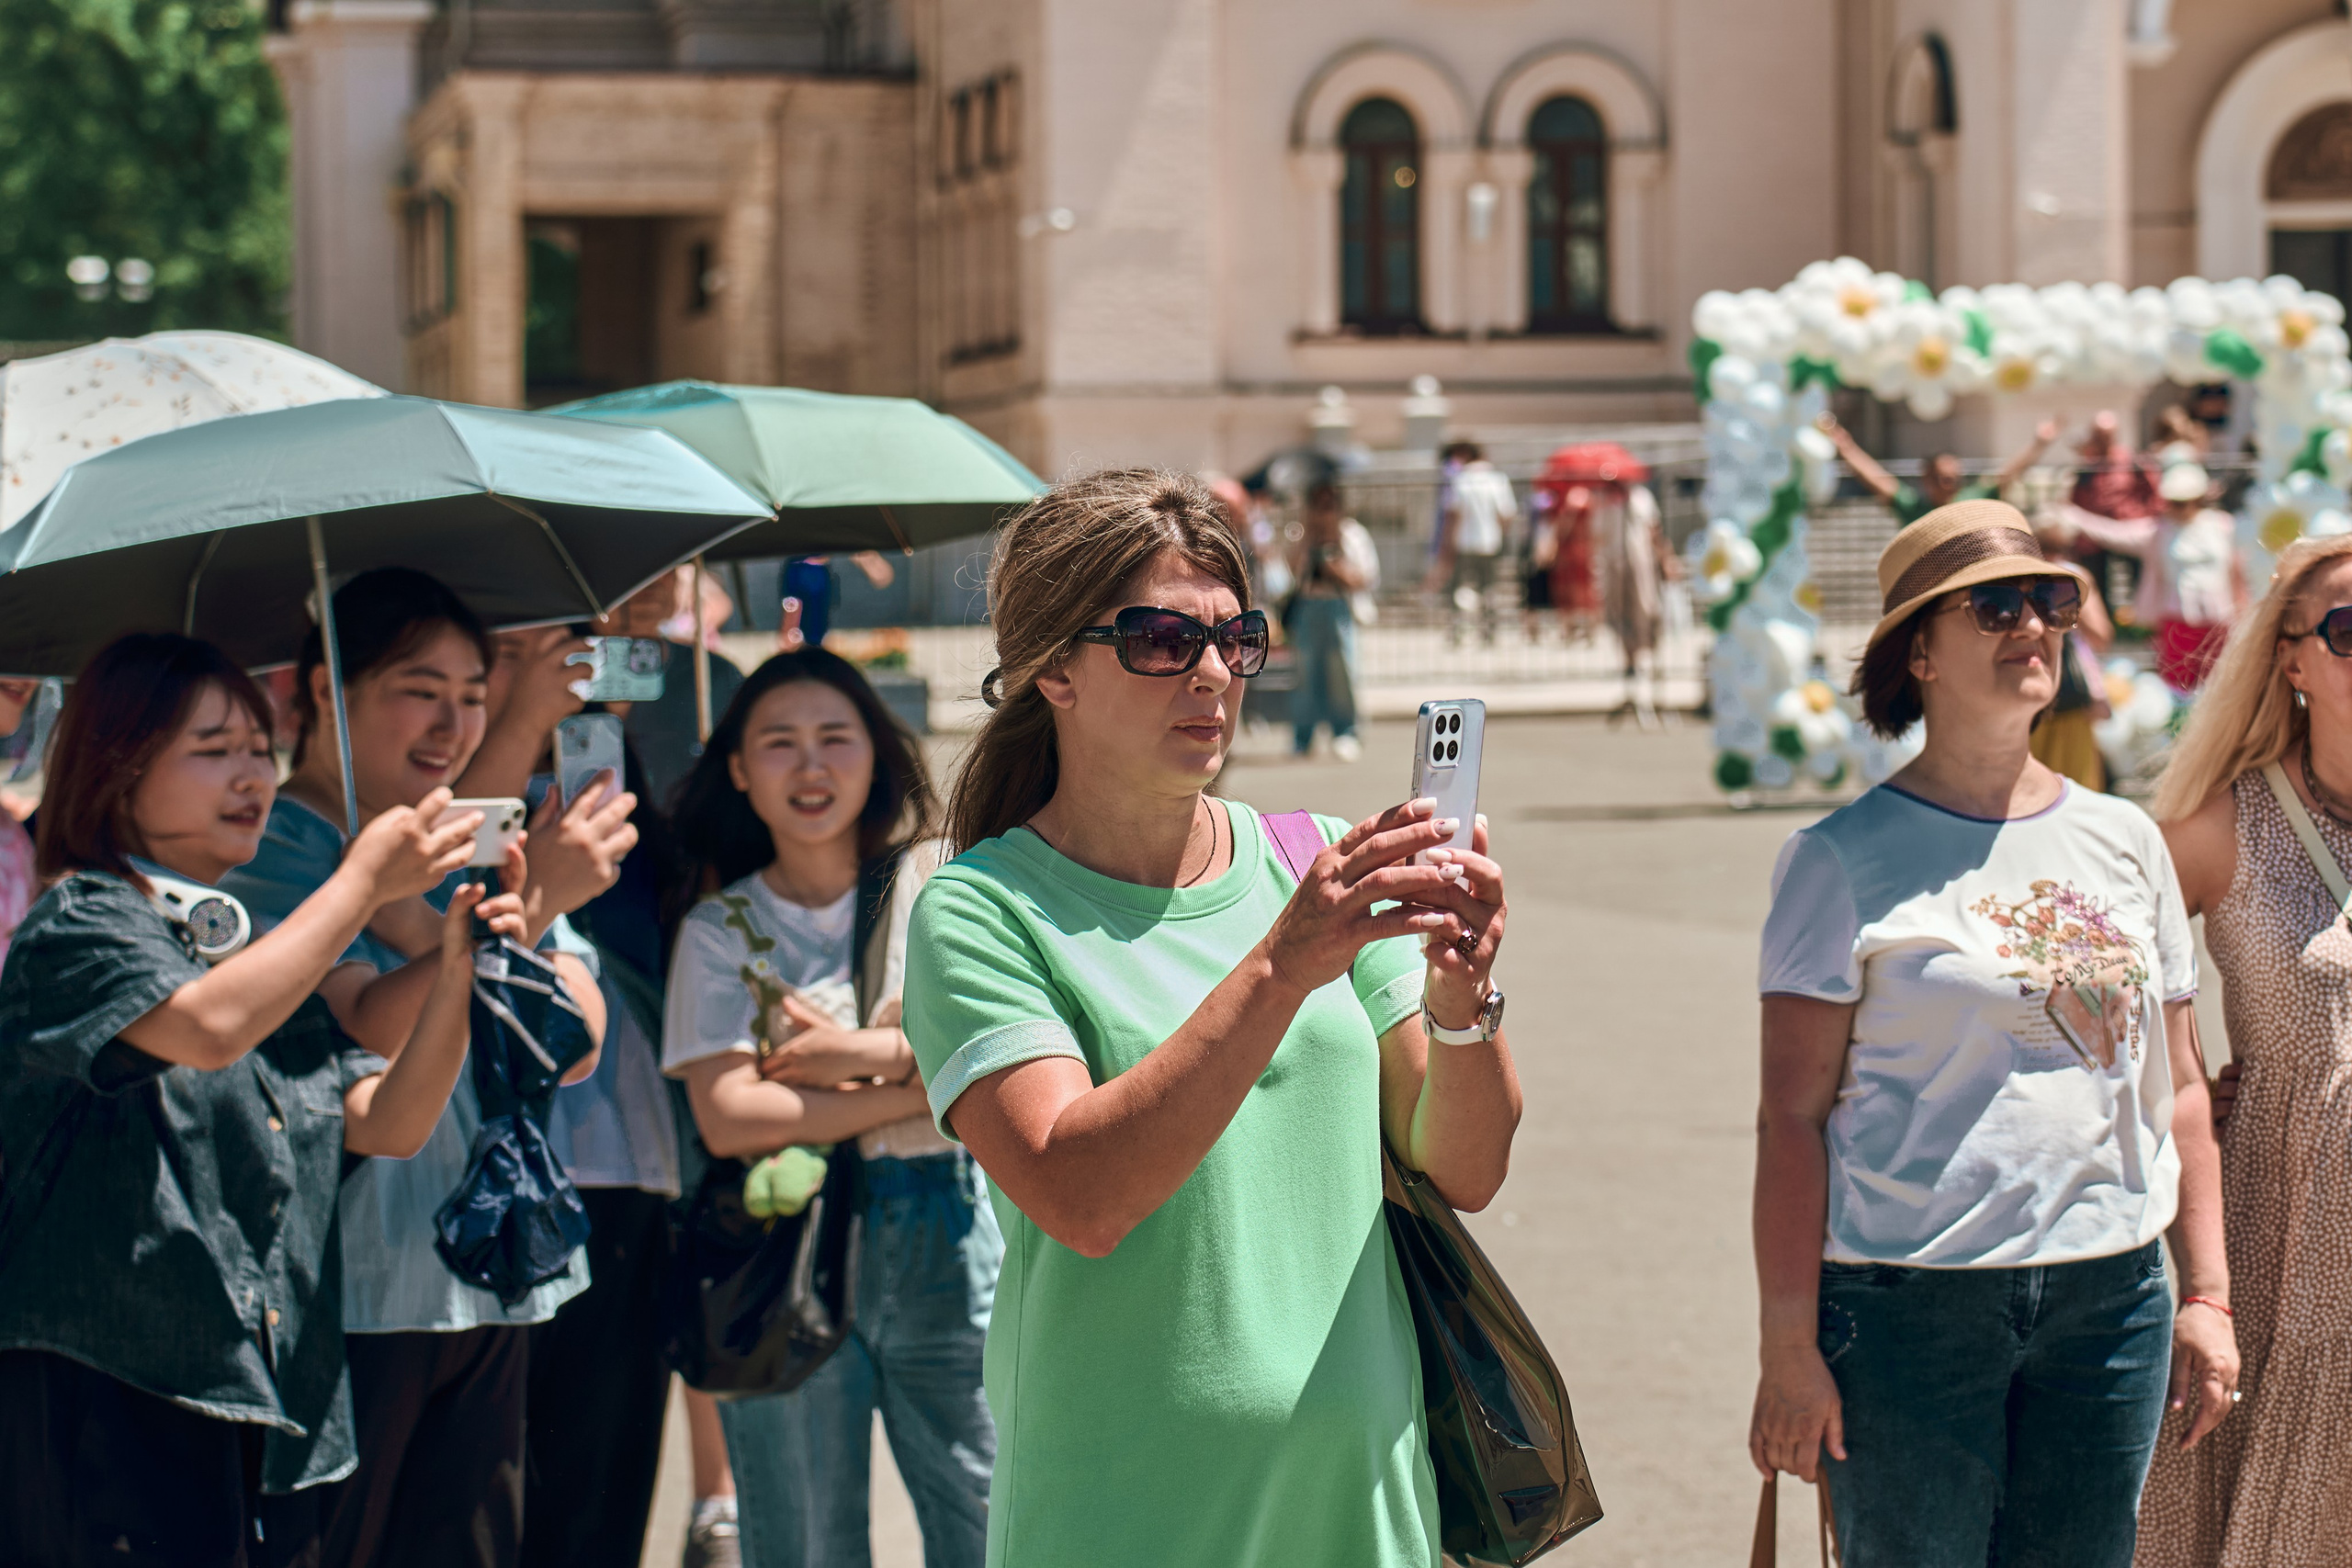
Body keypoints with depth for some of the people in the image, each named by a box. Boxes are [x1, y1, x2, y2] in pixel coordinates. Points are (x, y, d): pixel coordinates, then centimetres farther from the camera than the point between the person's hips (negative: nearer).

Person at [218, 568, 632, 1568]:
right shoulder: (267, 845, -5)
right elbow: (368, 1040, -20)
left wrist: (427, 931, -10)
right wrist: (529, 903, -26)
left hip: (488, 1280, 6)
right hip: (342, 1290, -6)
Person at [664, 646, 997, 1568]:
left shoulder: (938, 882, 6)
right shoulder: (722, 930, 4)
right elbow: (727, 1118, -9)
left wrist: (857, 1054, -10)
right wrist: (922, 1085, -9)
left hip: (947, 1243, 0)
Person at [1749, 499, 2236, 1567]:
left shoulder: (2124, 841, 11)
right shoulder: (1844, 861, -3)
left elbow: (2178, 1086, 14)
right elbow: (1793, 1119, -6)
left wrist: (2206, 1295, 8)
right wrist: (1788, 1346, -10)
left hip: (2109, 1298, 4)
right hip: (1910, 1306, -4)